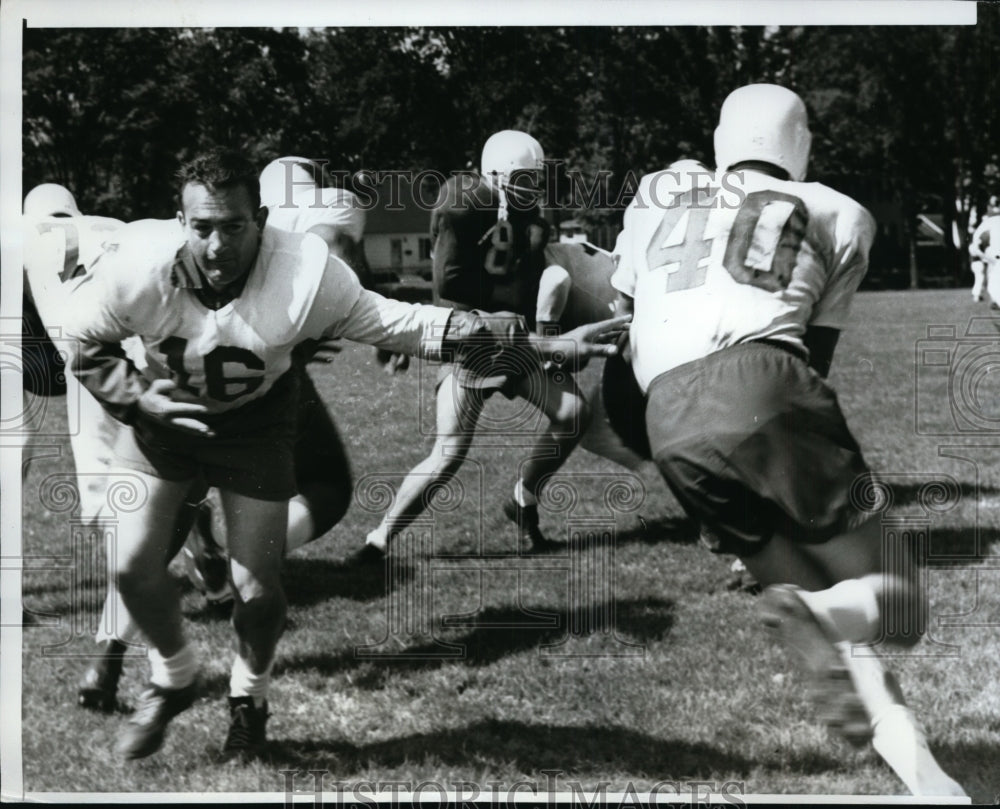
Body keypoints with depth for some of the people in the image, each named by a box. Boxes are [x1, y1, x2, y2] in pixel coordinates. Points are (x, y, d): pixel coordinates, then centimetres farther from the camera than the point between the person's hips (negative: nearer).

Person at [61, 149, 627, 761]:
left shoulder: (302, 277, -33)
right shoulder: (140, 269, -32)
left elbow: (408, 325, -27)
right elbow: (83, 339, -10)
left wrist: (545, 345, -28)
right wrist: (136, 398, -25)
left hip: (254, 418, -1)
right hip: (163, 407, 1)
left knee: (257, 589, -1)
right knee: (134, 565, -7)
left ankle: (250, 700, 32)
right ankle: (173, 680, 25)